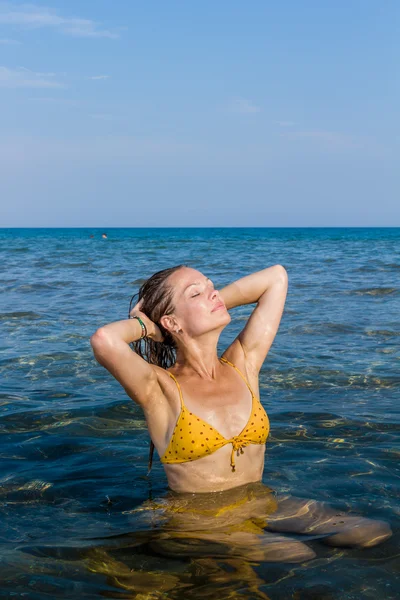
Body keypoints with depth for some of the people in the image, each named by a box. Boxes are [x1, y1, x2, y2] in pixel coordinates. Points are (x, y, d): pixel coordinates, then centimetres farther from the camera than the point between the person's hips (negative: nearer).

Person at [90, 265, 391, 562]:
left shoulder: (243, 366, 8)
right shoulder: (161, 389, -7)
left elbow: (276, 277, 14)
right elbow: (104, 340, -28)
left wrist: (214, 305, 9)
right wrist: (146, 326, -7)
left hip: (260, 506, 6)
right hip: (196, 519, -6)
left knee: (375, 534, -11)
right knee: (293, 556, -31)